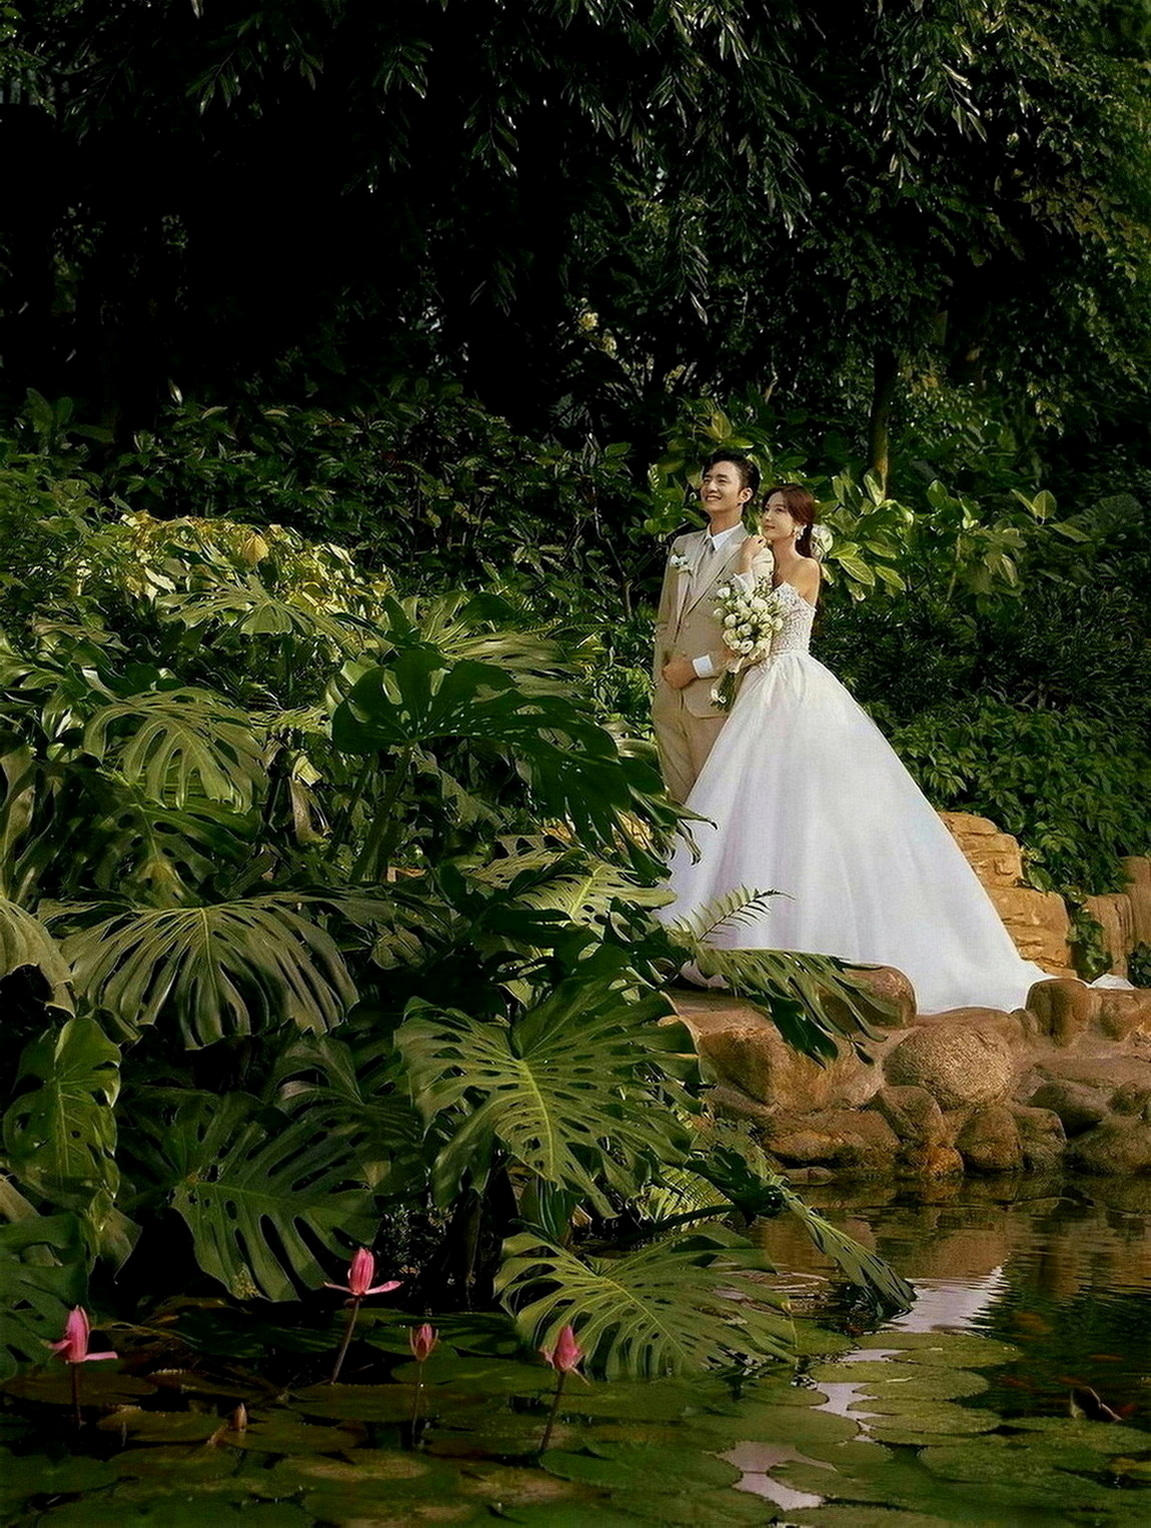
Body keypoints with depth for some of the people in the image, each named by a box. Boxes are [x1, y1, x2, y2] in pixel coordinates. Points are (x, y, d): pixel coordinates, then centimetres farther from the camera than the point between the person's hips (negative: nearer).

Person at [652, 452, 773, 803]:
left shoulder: (756, 556, -6)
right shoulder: (682, 546, 15)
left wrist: (696, 668, -12)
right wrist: (661, 674, 9)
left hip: (714, 700, -6)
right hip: (669, 699, 6)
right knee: (679, 800, 9)